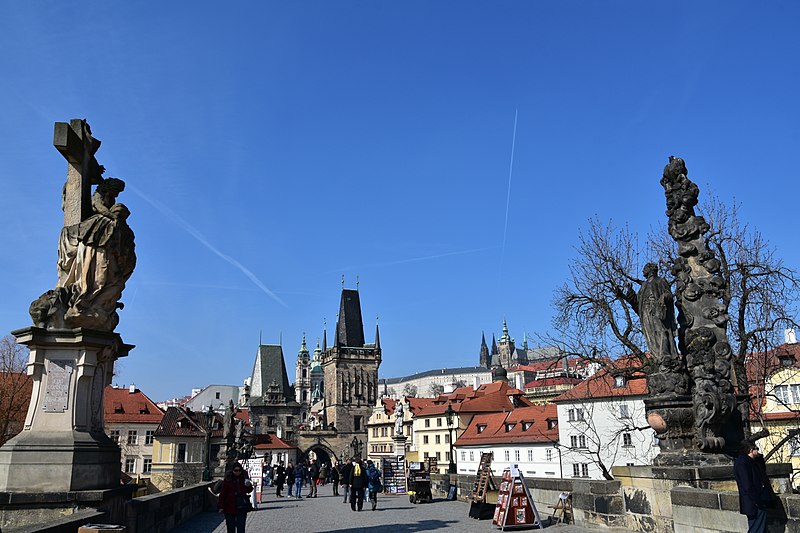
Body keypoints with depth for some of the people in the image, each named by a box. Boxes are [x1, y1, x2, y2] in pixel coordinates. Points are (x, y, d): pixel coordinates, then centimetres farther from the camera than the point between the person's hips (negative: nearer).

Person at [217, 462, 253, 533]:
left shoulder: (244, 478, 1)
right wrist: (221, 506, -6)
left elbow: (249, 491, 11)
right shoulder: (227, 479, -5)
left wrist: (249, 486, -12)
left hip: (241, 507, 1)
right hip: (230, 506, -1)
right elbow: (223, 493, -2)